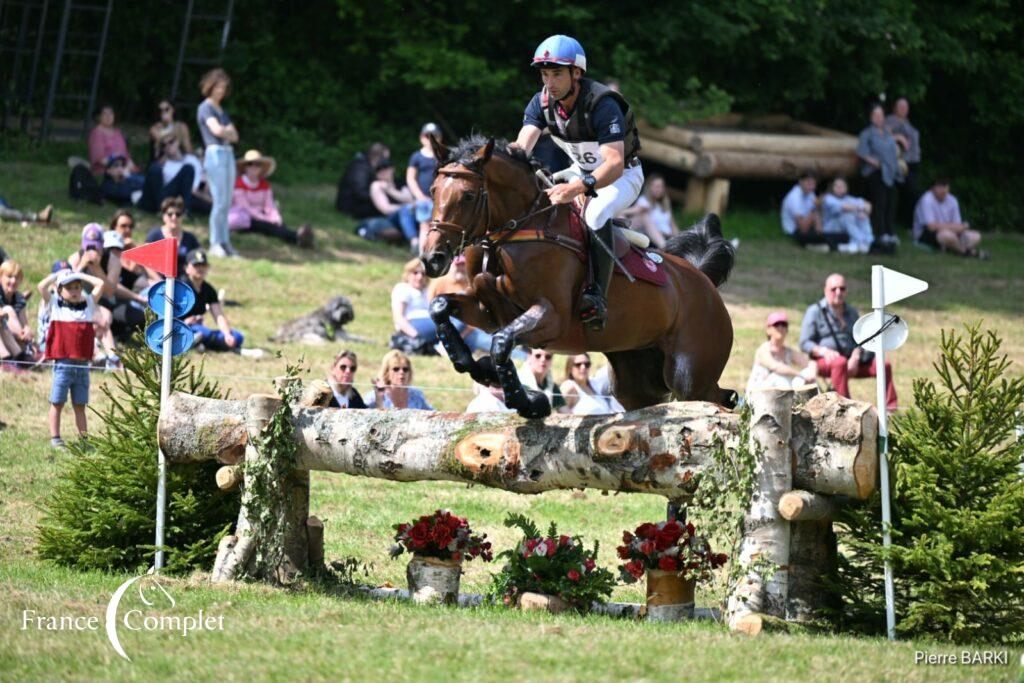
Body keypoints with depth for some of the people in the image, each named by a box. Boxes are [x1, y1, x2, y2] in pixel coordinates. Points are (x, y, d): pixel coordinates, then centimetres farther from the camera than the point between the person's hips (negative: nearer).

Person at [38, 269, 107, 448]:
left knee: (80, 405, 10)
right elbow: (42, 286, -8)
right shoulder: (55, 305, 3)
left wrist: (81, 276, 13)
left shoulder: (88, 304, 11)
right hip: (63, 364, -3)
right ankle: (55, 438, 6)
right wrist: (56, 275, 5)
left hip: (82, 365, 3)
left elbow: (101, 284, 8)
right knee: (57, 403, 2)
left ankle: (83, 438, 12)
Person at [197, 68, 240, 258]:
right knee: (220, 201, -10)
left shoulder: (221, 110, 22)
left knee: (226, 203, 6)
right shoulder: (205, 108, -2)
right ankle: (215, 244, -7)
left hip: (228, 155, 8)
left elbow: (234, 136, 14)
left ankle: (225, 242, 8)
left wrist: (226, 131, -6)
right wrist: (228, 131, 3)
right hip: (215, 154, -8)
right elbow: (216, 130, -16)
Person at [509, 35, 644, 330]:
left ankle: (598, 296, -43)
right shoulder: (542, 103, -12)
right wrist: (513, 152, -52)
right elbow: (523, 144, -25)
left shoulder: (602, 104, -33)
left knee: (596, 211, -36)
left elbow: (614, 164, -44)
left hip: (623, 175, -8)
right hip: (582, 170, 8)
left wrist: (580, 187, -62)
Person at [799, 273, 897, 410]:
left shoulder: (852, 312, 20)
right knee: (840, 363, -40)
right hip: (824, 362, -5)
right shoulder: (815, 311, 4)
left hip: (851, 362, 5)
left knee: (884, 365, -15)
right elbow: (805, 343, -3)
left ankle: (890, 408, -20)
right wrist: (823, 351, -22)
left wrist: (855, 358, -8)